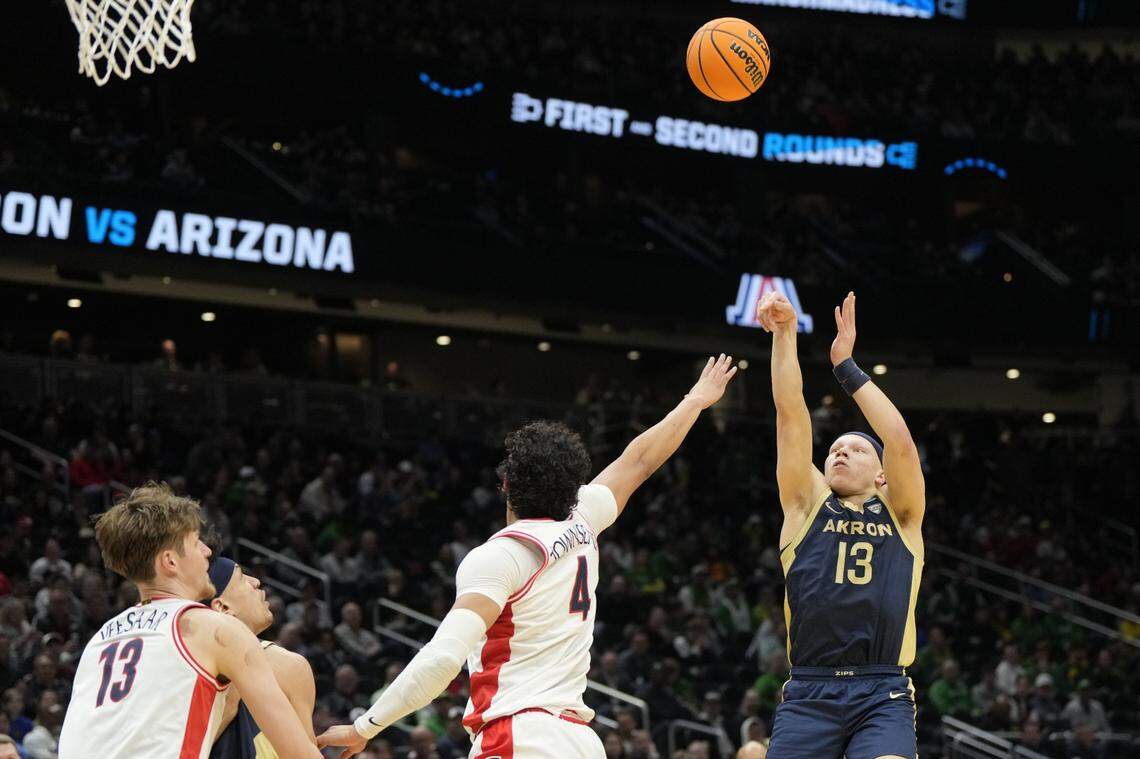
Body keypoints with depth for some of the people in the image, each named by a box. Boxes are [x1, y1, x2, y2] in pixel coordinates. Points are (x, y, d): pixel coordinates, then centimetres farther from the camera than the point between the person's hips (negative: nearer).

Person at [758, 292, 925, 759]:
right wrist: (784, 335, -4)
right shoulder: (807, 506, 16)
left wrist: (846, 365, -1)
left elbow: (901, 442, -2)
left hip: (882, 696, -1)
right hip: (809, 691, 1)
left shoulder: (900, 514, 15)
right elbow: (791, 414, 6)